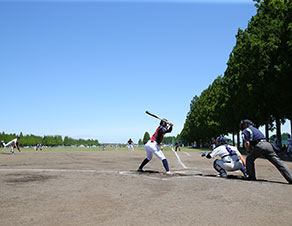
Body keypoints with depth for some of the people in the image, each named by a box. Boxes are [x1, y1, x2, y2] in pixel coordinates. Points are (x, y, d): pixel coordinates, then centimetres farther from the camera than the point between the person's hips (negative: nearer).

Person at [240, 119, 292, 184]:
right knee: (278, 162, -1)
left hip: (260, 146, -7)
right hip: (268, 144, 7)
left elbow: (247, 143, -2)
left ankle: (251, 177, 10)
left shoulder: (245, 131, 10)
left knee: (249, 159, 14)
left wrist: (248, 152, 11)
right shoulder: (255, 129, 34)